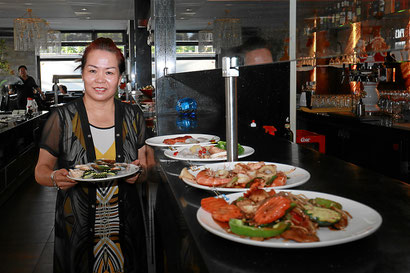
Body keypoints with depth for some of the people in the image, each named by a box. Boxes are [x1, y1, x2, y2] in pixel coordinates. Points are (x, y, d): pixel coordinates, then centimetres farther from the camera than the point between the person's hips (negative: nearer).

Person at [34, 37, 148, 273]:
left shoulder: (133, 117, 1)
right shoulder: (62, 118, -6)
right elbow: (41, 169, -1)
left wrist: (139, 171, -12)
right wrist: (55, 178, -22)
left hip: (125, 225, 2)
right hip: (77, 226, -2)